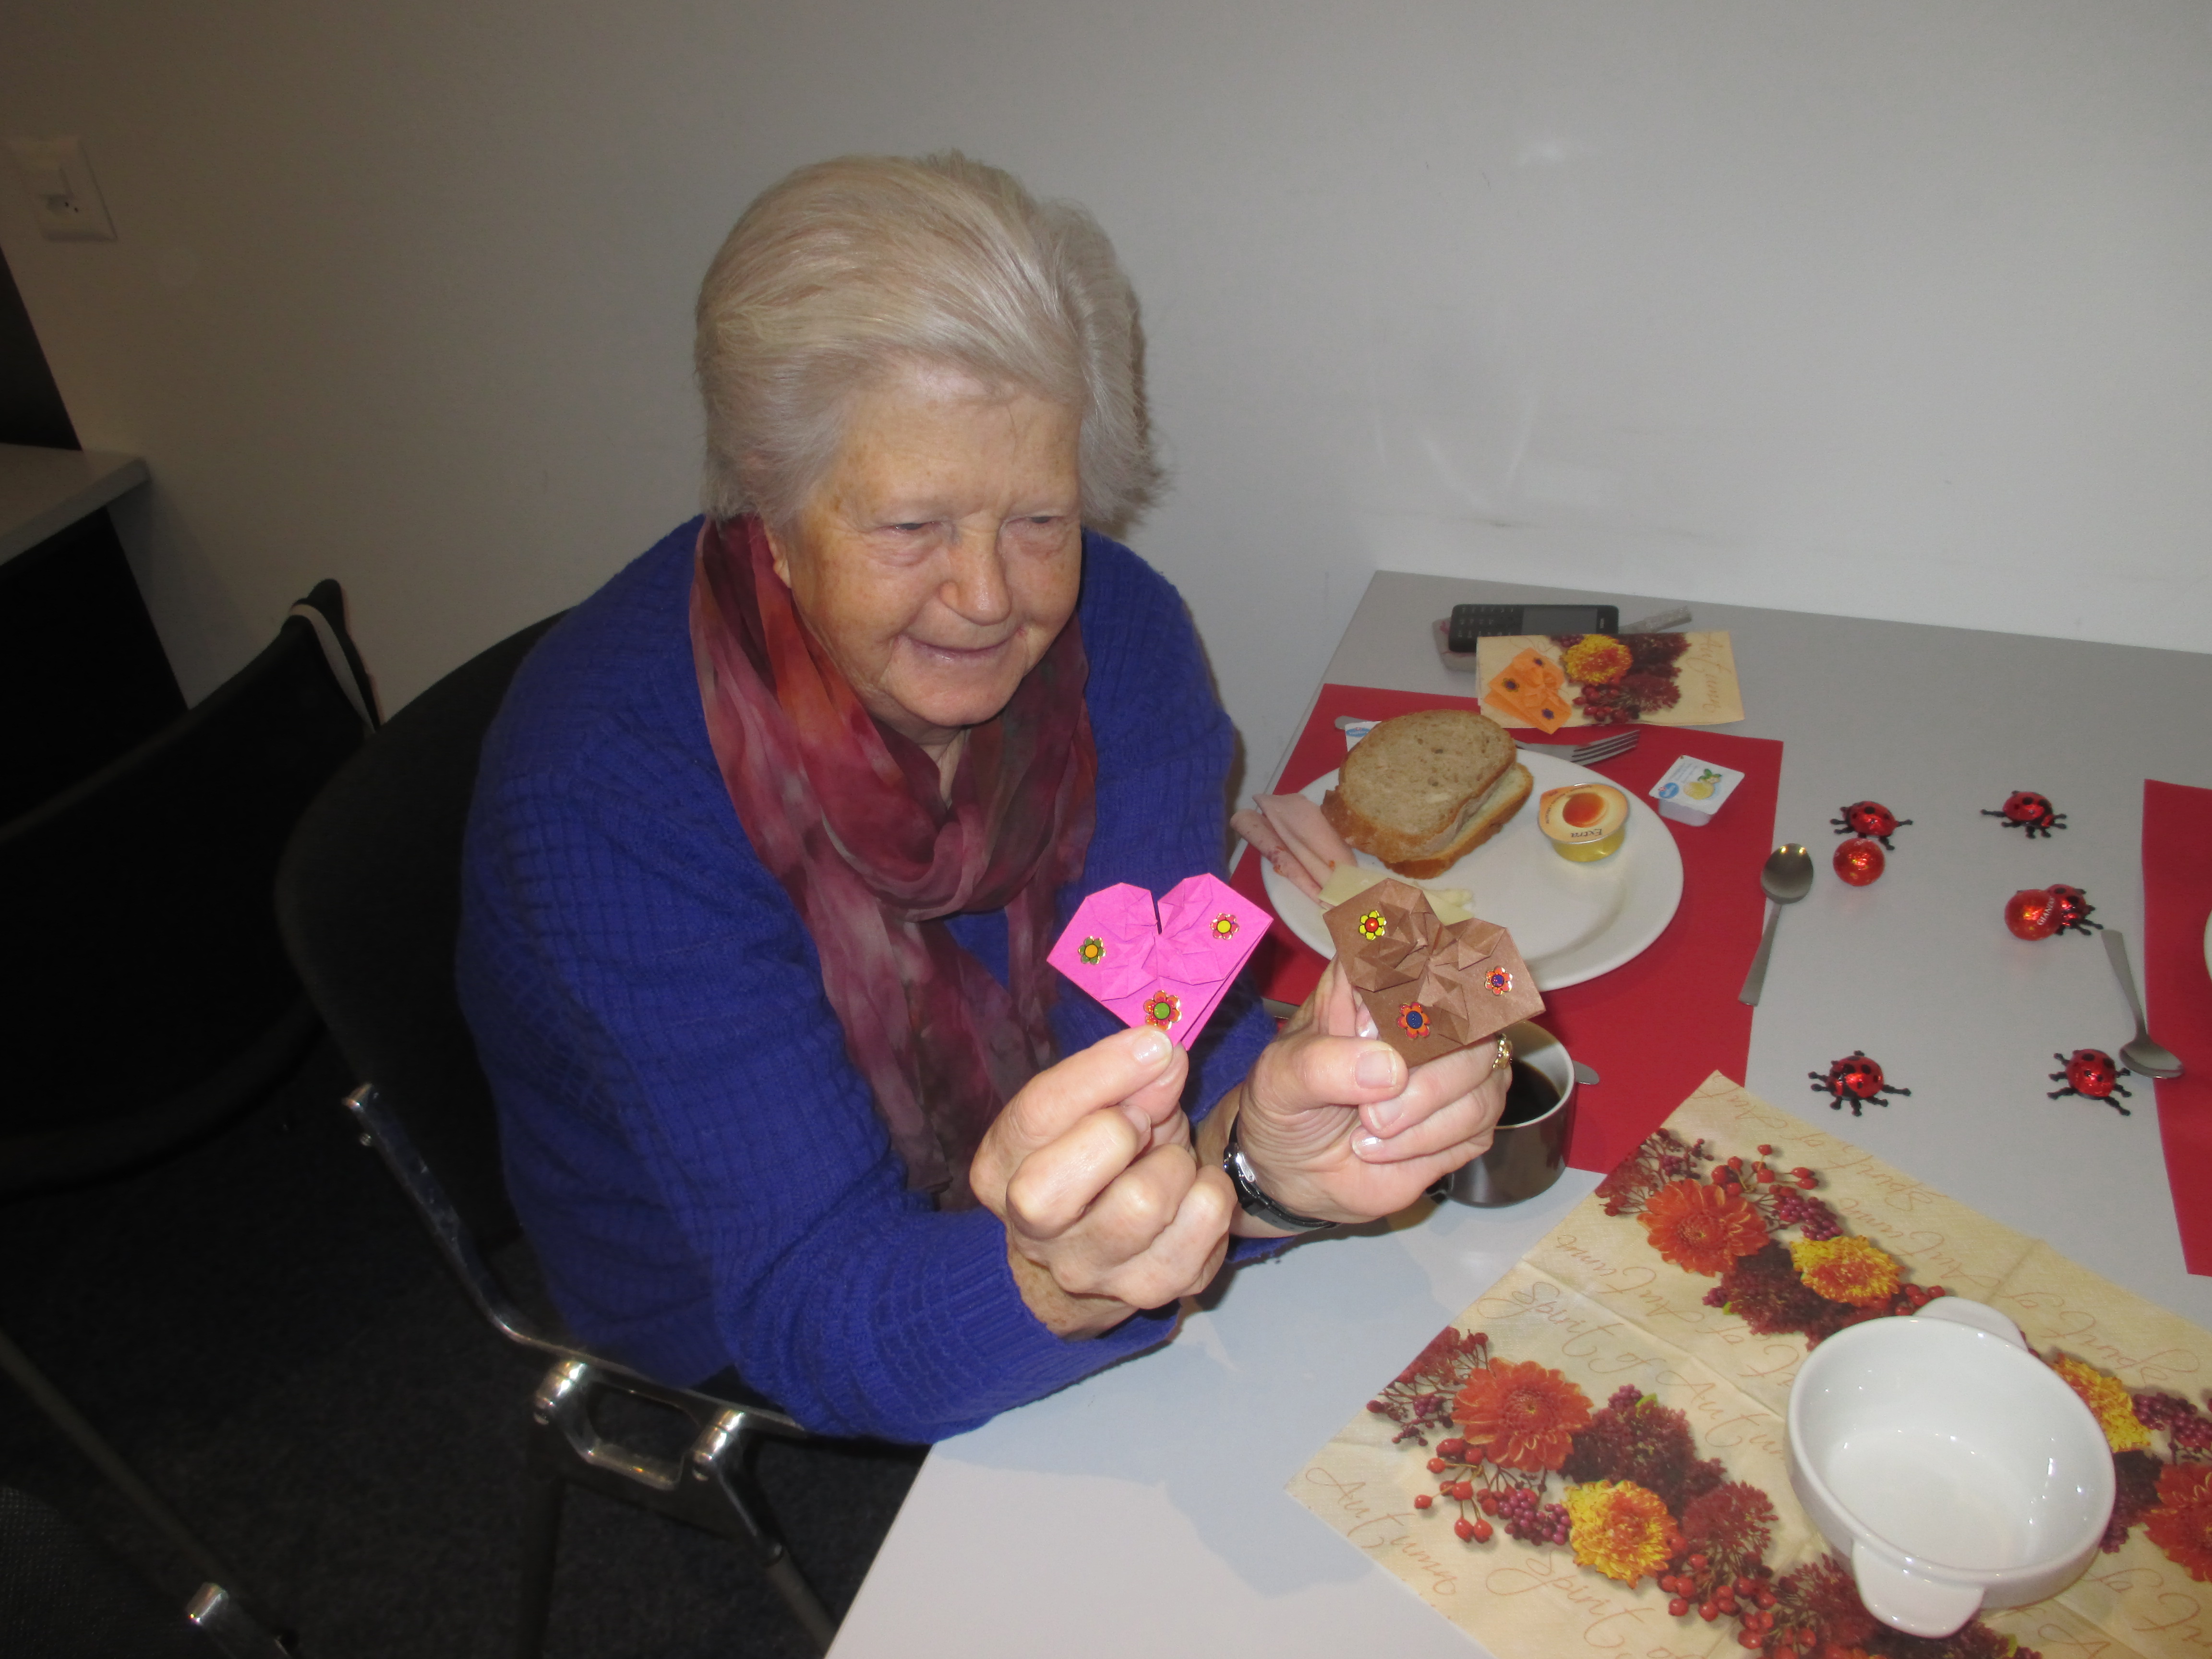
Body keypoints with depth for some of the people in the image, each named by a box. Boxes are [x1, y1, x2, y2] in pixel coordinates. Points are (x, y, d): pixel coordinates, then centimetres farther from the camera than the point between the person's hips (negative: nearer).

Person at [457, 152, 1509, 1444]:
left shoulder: (1114, 628, -19)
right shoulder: (605, 784, -32)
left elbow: (1153, 1039, -25)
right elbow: (812, 1310, -34)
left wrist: (1263, 1156, -48)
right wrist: (1057, 1283, -55)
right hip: (731, 1303, -4)